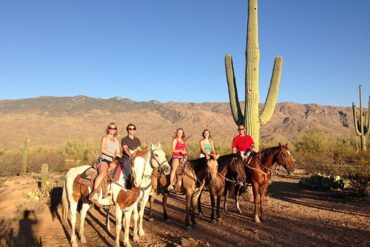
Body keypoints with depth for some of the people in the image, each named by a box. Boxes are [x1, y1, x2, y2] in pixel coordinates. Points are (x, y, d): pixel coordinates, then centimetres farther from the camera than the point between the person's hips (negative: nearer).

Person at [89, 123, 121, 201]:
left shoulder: (116, 141, 22)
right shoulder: (105, 138, 6)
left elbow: (118, 152, 17)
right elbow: (102, 149, -8)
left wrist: (119, 155, -8)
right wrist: (113, 154, -13)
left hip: (112, 161, 7)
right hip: (103, 159, -6)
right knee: (103, 173, -34)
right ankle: (94, 193, -39)